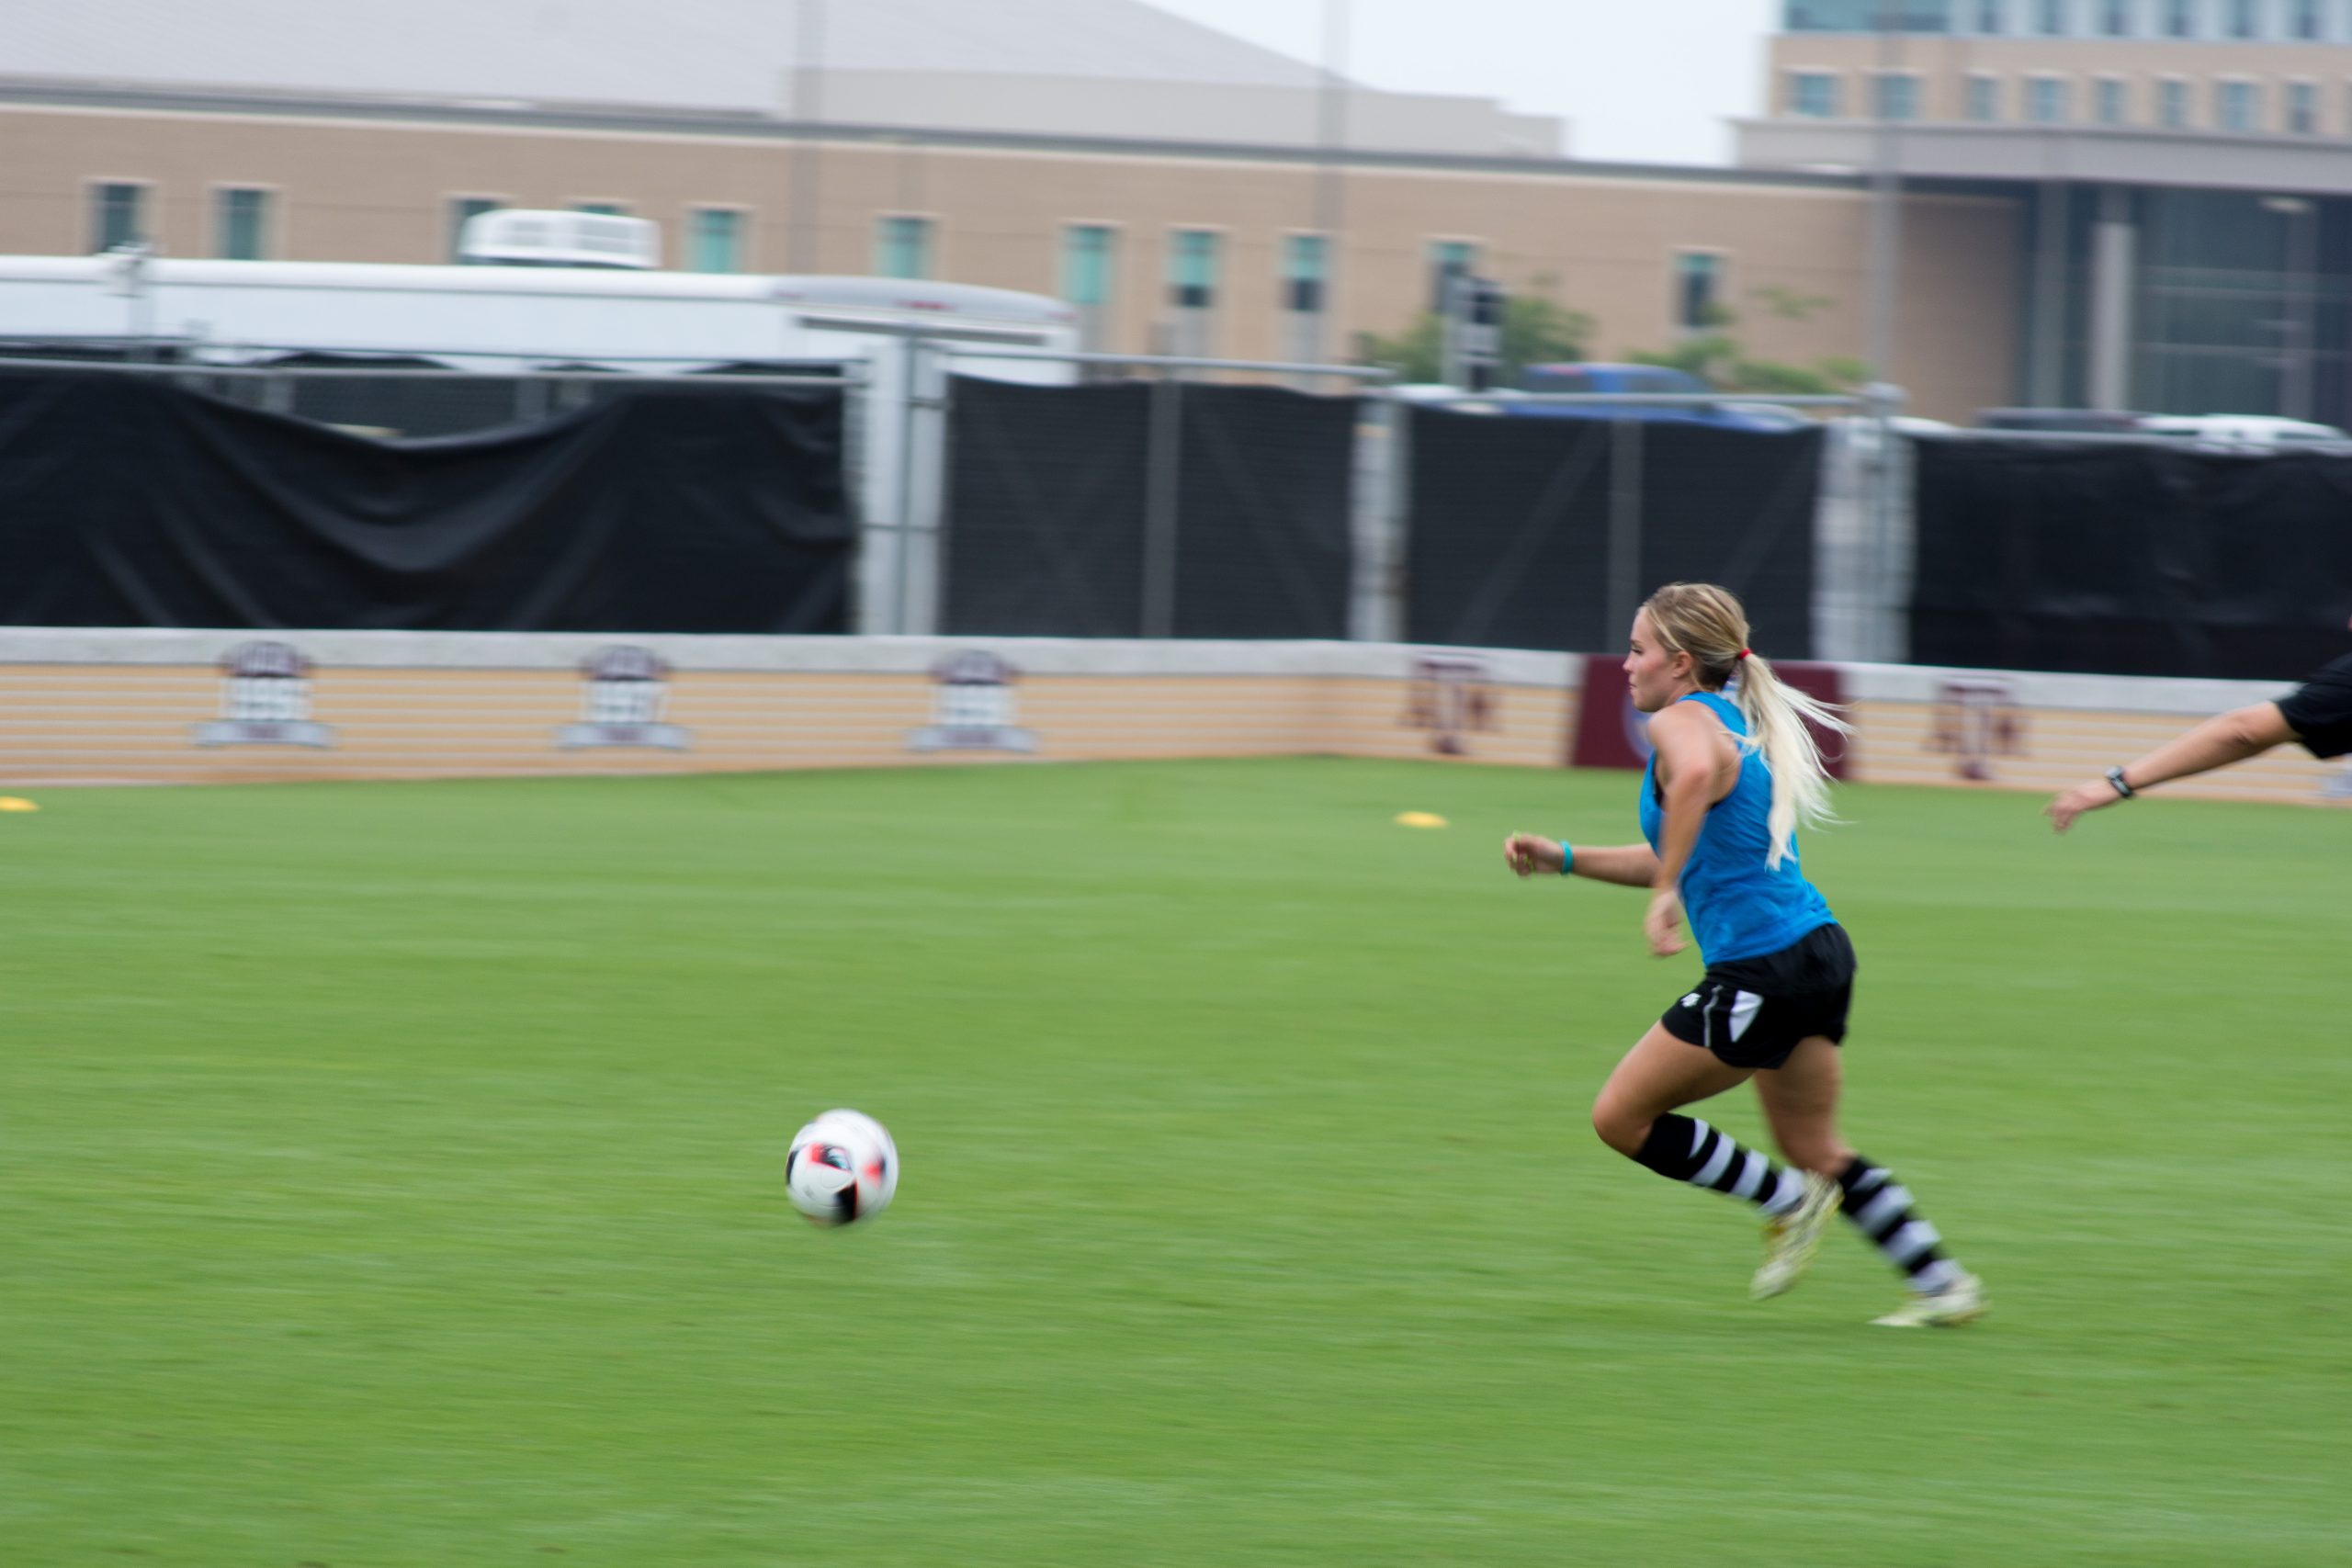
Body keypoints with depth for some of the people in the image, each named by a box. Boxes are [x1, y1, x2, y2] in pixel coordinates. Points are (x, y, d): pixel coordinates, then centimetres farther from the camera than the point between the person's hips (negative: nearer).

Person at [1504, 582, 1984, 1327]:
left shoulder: (1681, 719, -9)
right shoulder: (1737, 724, 20)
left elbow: (1695, 773, -36)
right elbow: (1684, 857, 29)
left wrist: (1665, 894, -33)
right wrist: (1562, 859, 24)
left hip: (1760, 971, -10)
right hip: (1819, 949, 10)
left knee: (1621, 1117, 2)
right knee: (1812, 1147, 19)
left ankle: (1789, 1200, 7)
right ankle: (1943, 1284, 17)